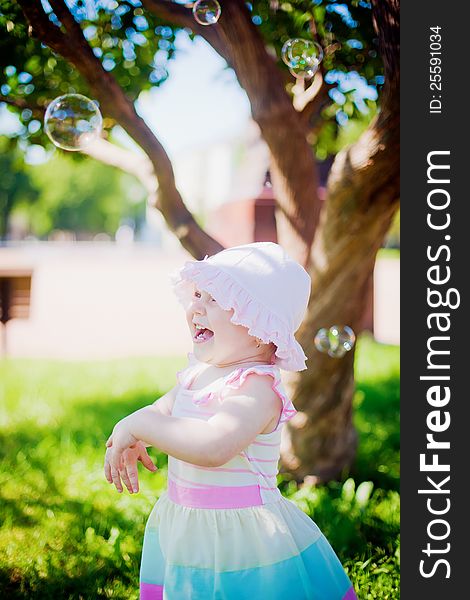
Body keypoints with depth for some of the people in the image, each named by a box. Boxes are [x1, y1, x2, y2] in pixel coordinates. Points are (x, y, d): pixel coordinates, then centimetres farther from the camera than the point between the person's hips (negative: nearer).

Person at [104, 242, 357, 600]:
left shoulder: (256, 389, -24)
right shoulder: (199, 372, 5)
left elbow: (213, 447, -41)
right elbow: (159, 413, 16)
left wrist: (137, 426, -30)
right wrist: (127, 442, -7)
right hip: (183, 530, 8)